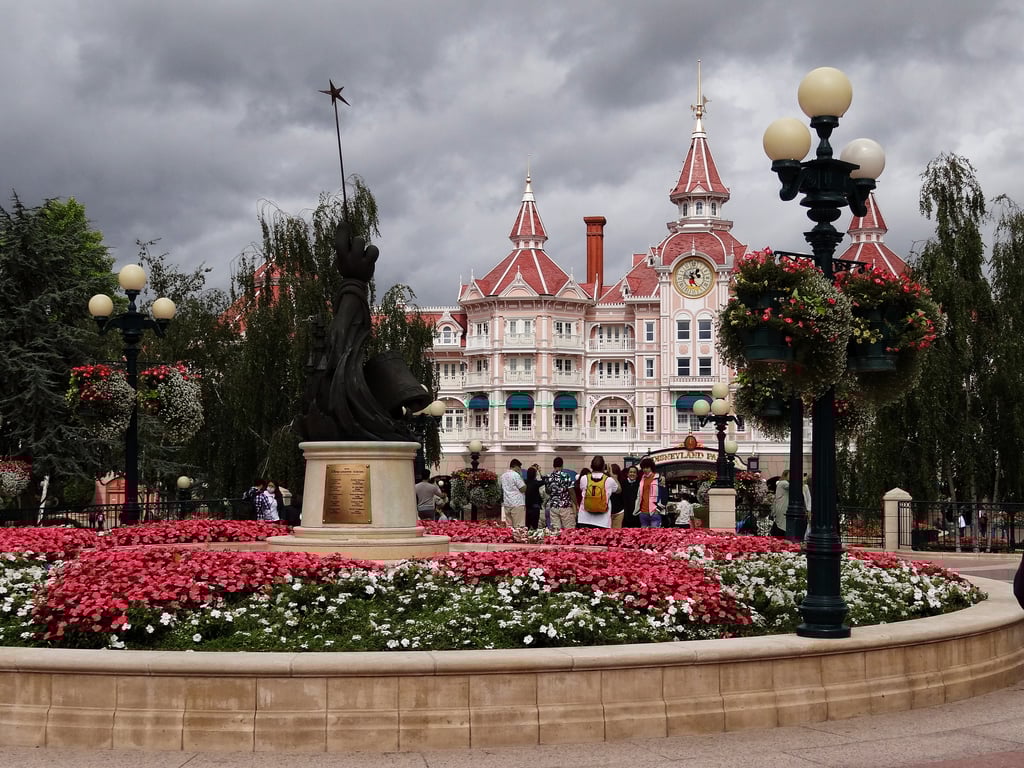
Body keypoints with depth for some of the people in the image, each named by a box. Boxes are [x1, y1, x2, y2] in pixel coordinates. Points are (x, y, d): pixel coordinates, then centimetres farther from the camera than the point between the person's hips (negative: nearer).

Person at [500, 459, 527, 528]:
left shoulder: (503, 476, 14)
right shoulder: (516, 475, -11)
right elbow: (523, 489, -11)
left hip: (507, 504, 8)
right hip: (517, 503, -8)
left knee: (509, 526, 8)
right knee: (519, 526, -7)